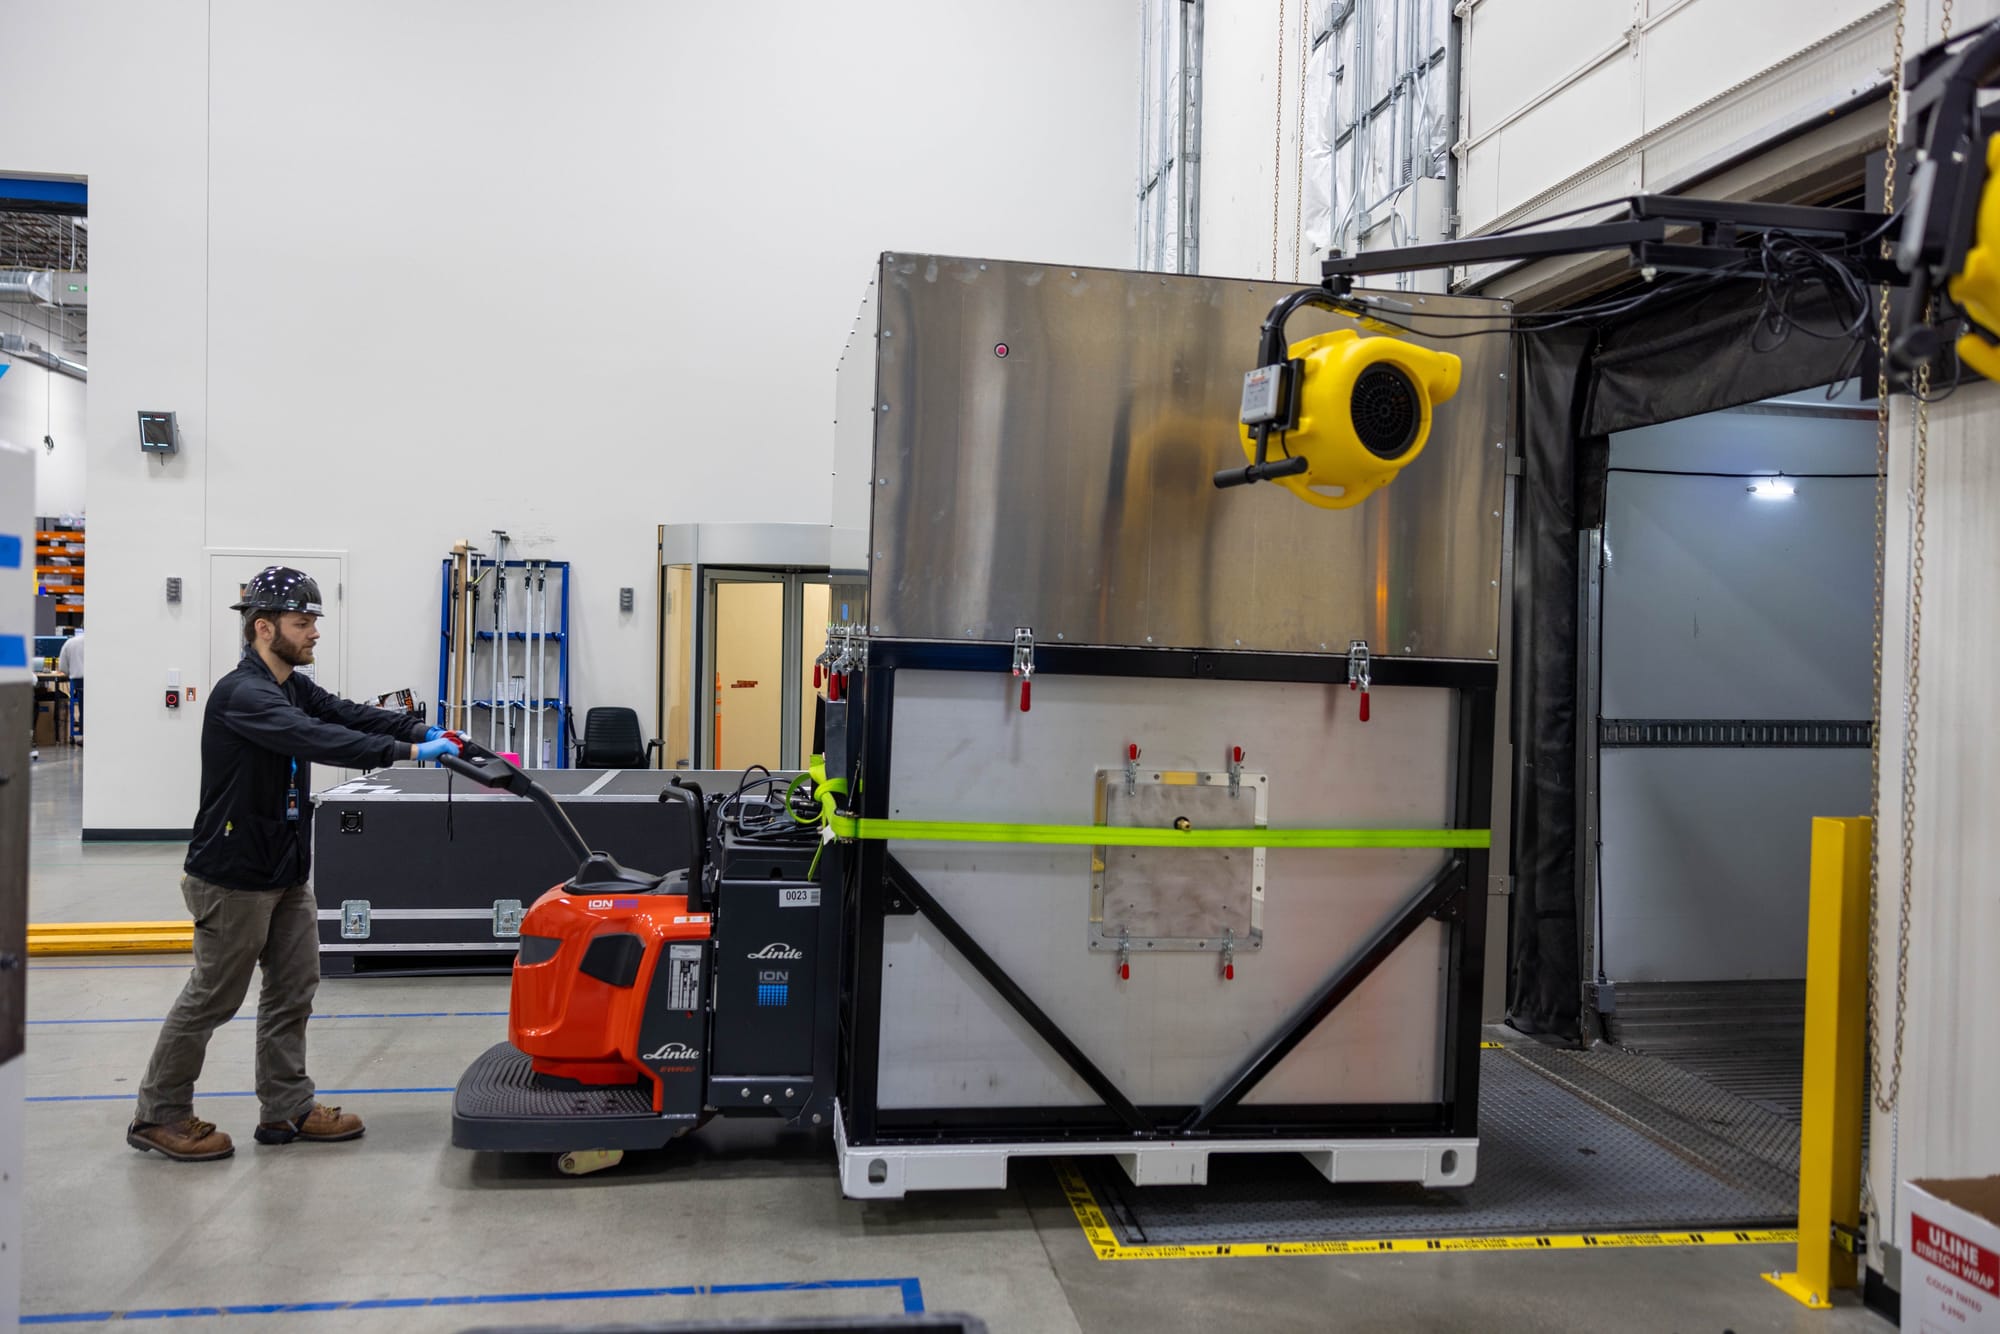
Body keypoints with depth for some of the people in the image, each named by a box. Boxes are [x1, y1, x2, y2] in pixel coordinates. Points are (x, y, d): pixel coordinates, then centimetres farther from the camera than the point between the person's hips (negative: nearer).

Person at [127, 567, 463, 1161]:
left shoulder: (294, 688, 9)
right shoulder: (243, 694, -22)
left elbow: (348, 715, -1)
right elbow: (317, 739, -36)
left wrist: (421, 729, -18)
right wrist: (406, 751, -41)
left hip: (285, 872, 9)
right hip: (234, 877, -9)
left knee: (294, 988, 12)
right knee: (213, 997, 3)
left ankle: (287, 1109, 22)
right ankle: (158, 1117, 19)